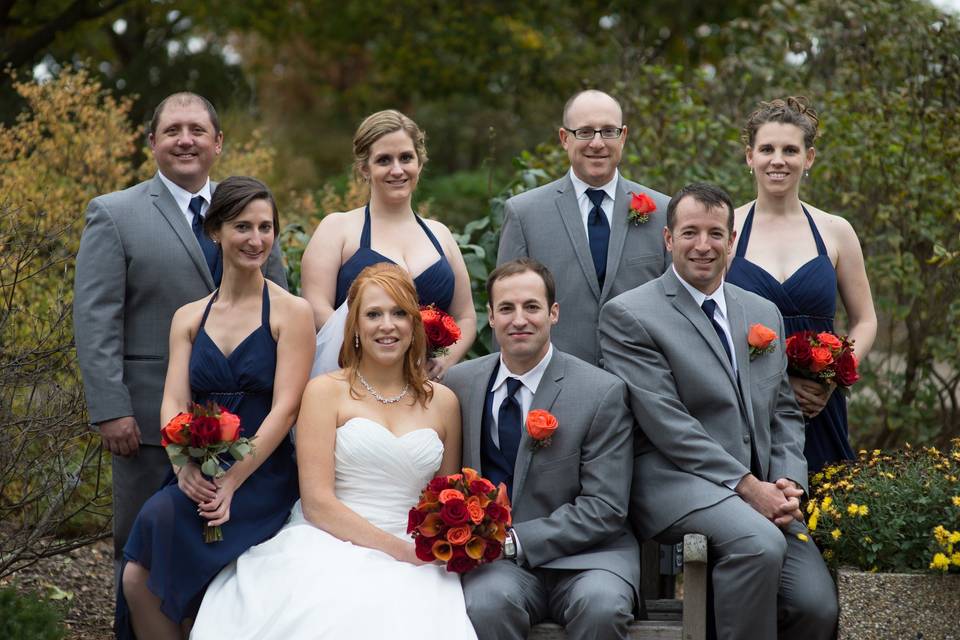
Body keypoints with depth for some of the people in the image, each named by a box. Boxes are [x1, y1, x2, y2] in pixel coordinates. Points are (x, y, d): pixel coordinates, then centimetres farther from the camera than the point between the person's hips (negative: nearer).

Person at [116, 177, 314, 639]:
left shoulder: (291, 312, 1)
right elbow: (174, 402, 3)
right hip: (196, 479, 4)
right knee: (138, 581, -22)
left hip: (262, 479, -4)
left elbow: (284, 409, -8)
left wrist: (232, 482, -19)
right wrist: (185, 466, -18)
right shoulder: (189, 318, 14)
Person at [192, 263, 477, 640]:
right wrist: (398, 548, -12)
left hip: (410, 565, 2)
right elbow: (316, 502, -4)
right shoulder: (325, 392, 5)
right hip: (328, 547, -2)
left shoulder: (442, 402, 15)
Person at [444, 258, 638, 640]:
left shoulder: (603, 393, -3)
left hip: (582, 555, -1)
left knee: (602, 604, -34)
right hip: (497, 562, 1)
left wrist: (513, 540, -16)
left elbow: (603, 509, -7)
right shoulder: (459, 383, 9)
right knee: (486, 602, -33)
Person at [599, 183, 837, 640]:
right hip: (677, 481, -6)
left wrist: (787, 483, 0)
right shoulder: (628, 315, -2)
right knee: (760, 544, -34)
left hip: (761, 488, 6)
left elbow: (784, 413, 19)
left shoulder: (764, 313, 19)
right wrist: (746, 485, -15)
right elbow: (667, 423, -10)